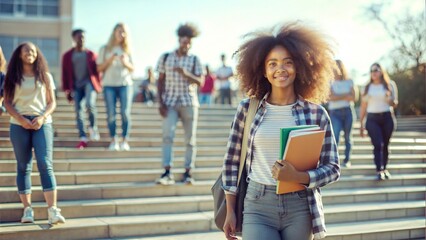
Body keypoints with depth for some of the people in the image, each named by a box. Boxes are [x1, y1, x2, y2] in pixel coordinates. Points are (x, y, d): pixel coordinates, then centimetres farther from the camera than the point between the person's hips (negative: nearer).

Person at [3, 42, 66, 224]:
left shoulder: (45, 76, 9)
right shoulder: (13, 77, 8)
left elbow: (52, 102, 7)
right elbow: (7, 102, 4)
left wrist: (42, 117, -11)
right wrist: (21, 119, -11)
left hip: (42, 123, -1)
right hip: (19, 124, 1)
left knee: (45, 165, -12)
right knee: (23, 167, 3)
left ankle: (52, 210, -17)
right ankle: (27, 210, 7)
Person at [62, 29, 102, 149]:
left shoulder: (90, 54, 8)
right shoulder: (68, 56, 8)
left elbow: (96, 70, 10)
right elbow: (65, 73, 9)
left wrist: (99, 85, 1)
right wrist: (67, 90, 6)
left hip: (89, 83, -2)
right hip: (76, 86, 2)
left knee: (90, 104, -24)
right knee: (78, 111, -3)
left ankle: (93, 127, 1)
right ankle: (83, 138, 0)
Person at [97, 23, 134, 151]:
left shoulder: (127, 50, 12)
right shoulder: (105, 49, 8)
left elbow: (132, 68, 11)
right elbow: (99, 68, 4)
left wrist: (125, 63, -9)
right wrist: (109, 60, -11)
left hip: (125, 84, 1)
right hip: (109, 85, -1)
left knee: (125, 112, -8)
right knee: (111, 113, -6)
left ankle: (125, 140, -3)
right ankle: (113, 140, 0)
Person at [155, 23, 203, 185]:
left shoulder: (194, 60, 5)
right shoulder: (166, 58, 7)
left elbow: (200, 82, -2)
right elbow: (160, 81, 7)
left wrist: (186, 73, -20)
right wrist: (161, 103, -2)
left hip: (189, 102, 1)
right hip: (170, 102, -1)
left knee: (190, 139, 2)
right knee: (167, 135, -15)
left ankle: (188, 173, 11)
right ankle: (167, 173, -16)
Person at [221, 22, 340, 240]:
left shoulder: (316, 113, -1)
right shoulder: (247, 109, 0)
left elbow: (332, 168, 1)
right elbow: (231, 161, 7)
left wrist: (298, 177, -17)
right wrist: (230, 211, 6)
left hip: (300, 208, 1)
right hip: (257, 206, 0)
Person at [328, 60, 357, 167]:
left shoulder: (349, 82, 10)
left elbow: (353, 97, 0)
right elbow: (331, 97, -9)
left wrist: (338, 97, -7)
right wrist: (346, 95, -6)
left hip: (348, 111, 2)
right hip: (335, 113, -2)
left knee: (348, 137, 5)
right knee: (335, 137, -14)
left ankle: (347, 160, 11)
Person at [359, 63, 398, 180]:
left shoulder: (390, 85, 7)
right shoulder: (367, 87, 9)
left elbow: (395, 104, 8)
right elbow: (363, 106, 11)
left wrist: (391, 100, -16)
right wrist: (361, 123, 7)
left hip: (387, 117, 0)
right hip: (372, 119, 0)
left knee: (385, 145, 5)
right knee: (378, 144, -13)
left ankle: (384, 168, 19)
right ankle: (379, 170, -15)